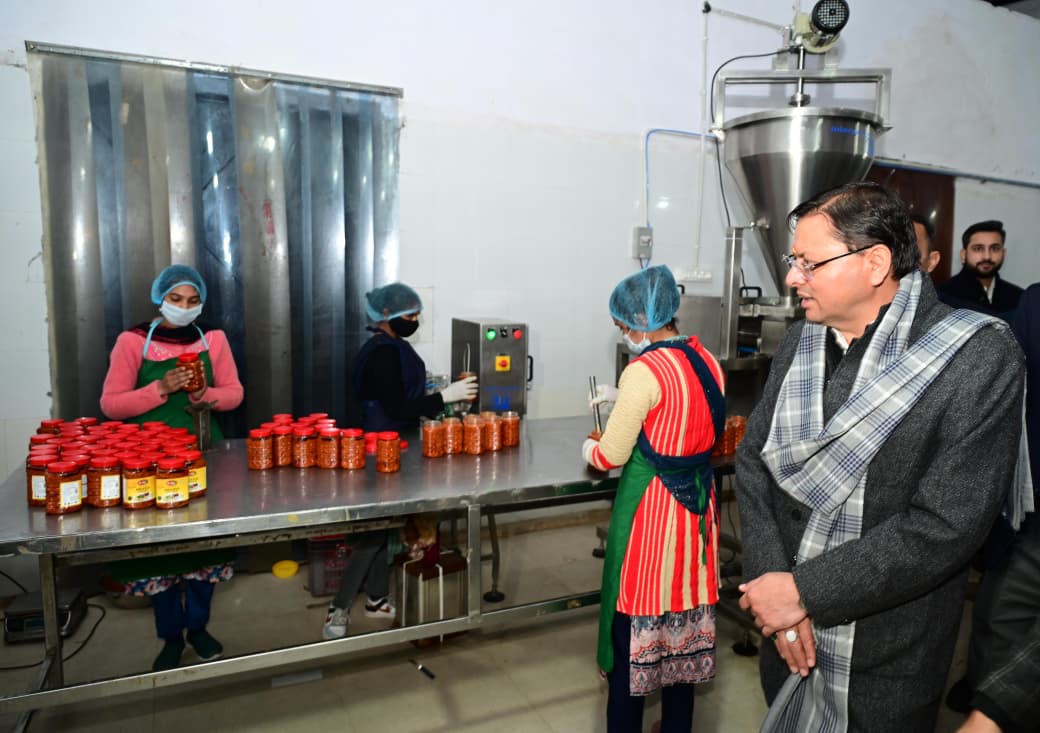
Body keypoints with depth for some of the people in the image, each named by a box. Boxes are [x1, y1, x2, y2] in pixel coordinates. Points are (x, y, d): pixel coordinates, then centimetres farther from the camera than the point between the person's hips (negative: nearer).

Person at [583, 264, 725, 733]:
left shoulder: (643, 372, -20)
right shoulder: (708, 363, 2)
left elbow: (610, 456, -15)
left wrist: (589, 449, 6)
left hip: (650, 510, -7)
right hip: (697, 505, 8)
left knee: (635, 624, 8)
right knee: (684, 616, 20)